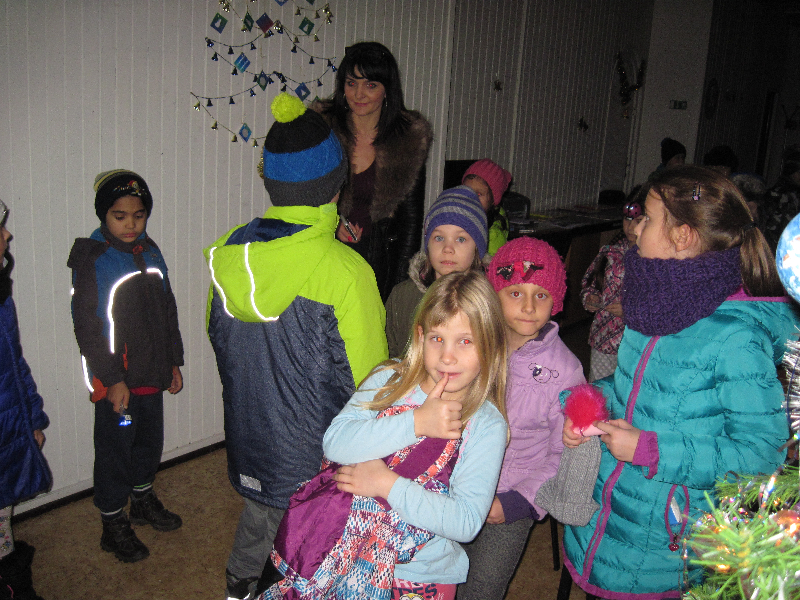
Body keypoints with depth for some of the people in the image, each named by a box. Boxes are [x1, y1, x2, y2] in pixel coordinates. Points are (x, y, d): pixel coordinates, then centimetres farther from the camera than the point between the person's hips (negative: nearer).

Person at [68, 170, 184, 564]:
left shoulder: (150, 252, 6)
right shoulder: (91, 260, -13)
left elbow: (167, 310, 14)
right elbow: (87, 327, -15)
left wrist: (173, 362, 14)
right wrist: (112, 379, -18)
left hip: (151, 373, 6)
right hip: (115, 380, -6)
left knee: (149, 440, 20)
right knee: (114, 448, 5)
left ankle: (144, 499, 42)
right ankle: (114, 525, 23)